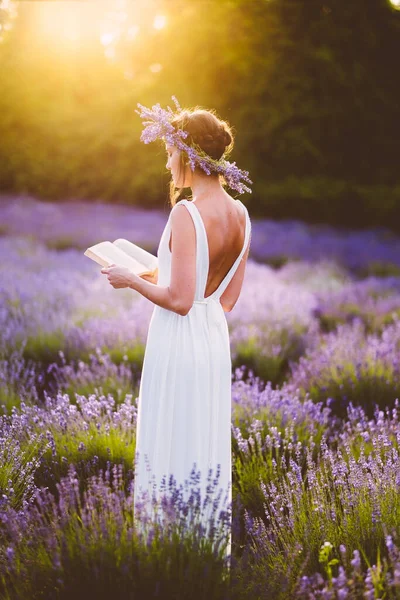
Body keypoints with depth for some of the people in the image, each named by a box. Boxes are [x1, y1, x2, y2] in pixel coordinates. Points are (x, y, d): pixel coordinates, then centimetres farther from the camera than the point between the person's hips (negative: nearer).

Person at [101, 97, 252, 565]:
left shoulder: (187, 214, -20)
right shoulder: (240, 213, 3)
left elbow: (179, 300, -22)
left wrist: (130, 280, -8)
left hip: (179, 339, -8)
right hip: (216, 338, 8)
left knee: (172, 442, 5)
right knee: (208, 440, 17)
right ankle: (210, 536, 28)